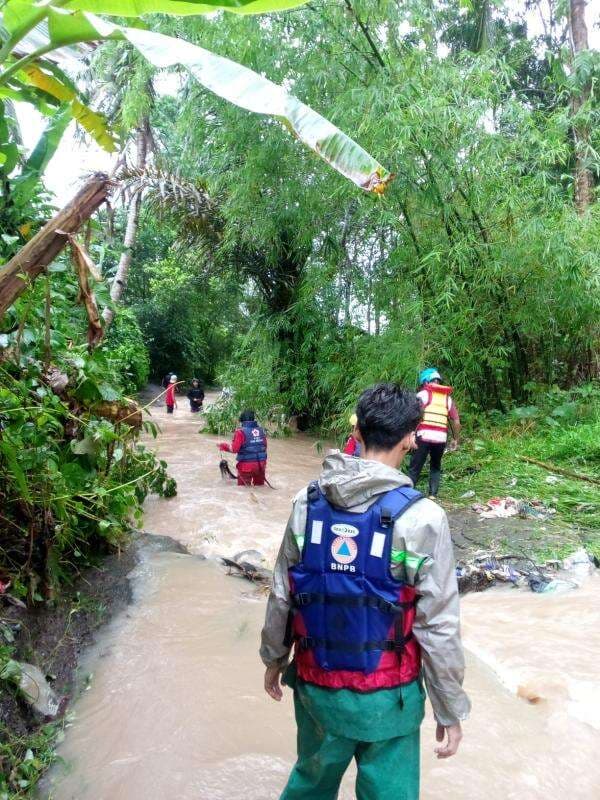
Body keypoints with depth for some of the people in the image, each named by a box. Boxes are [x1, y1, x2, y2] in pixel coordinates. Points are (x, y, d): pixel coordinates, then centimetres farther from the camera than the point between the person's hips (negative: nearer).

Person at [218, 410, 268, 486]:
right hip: (261, 465, 5)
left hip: (246, 465, -5)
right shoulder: (261, 430, 4)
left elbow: (234, 449, -16)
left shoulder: (241, 432, -13)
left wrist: (224, 446, 2)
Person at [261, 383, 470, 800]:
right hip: (386, 696, -3)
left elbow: (282, 596, -1)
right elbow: (439, 627, -14)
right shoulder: (421, 517, -20)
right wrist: (450, 710, -1)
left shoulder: (307, 503, -10)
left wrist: (274, 659, 15)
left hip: (317, 686, 3)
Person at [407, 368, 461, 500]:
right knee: (436, 467, 20)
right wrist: (456, 440, 21)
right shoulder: (447, 398, 16)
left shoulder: (423, 394, 3)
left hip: (424, 436, -4)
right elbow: (456, 421, 13)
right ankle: (433, 495, 12)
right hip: (441, 438, 4)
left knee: (415, 468, 2)